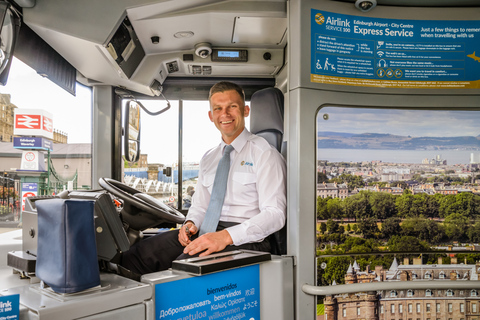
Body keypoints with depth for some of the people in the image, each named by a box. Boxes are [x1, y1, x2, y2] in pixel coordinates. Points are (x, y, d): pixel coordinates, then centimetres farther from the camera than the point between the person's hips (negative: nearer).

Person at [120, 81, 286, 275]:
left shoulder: (264, 154, -4)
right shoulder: (208, 159, 19)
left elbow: (275, 213, -14)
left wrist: (226, 236, -25)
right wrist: (191, 223, -1)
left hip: (245, 239, -6)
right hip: (209, 231, 6)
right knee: (135, 256, -13)